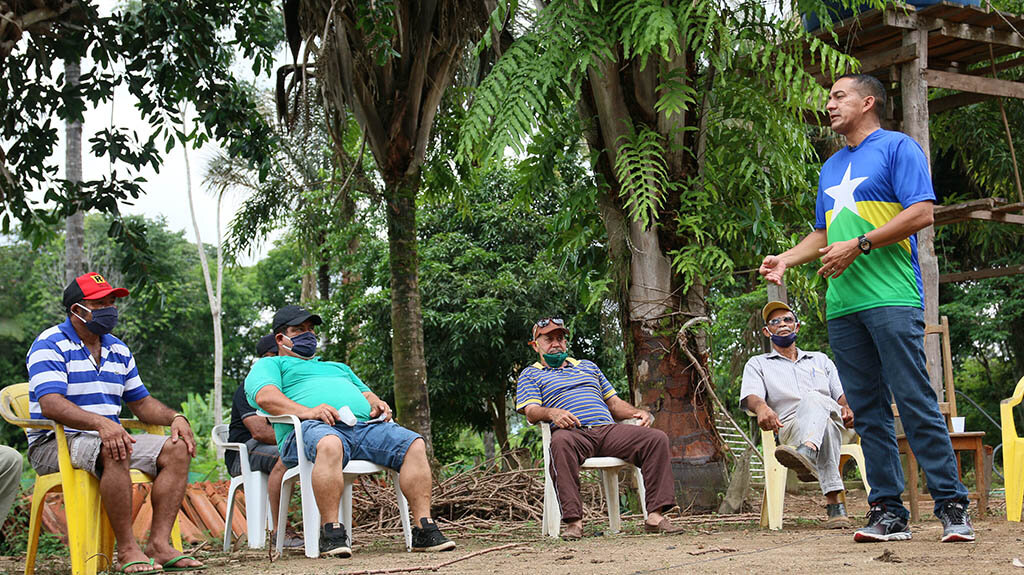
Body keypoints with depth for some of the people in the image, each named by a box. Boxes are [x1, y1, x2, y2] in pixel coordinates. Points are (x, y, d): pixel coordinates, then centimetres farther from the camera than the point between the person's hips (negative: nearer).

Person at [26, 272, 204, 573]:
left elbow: (142, 403, 20)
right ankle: (127, 549, -31)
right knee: (113, 451, -37)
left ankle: (159, 544, -20)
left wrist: (175, 418, -3)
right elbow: (51, 404, -23)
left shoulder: (118, 350, 16)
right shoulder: (50, 345, -8)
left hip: (110, 438, 7)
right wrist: (101, 423, -39)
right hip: (54, 444, -7)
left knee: (177, 449, -13)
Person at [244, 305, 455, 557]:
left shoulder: (338, 367, 43)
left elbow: (366, 394, 36)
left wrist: (377, 404, 9)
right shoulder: (269, 365, 22)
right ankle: (331, 533, -38)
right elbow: (265, 396, 0)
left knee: (414, 444, -19)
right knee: (329, 446, -43)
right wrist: (307, 411, -17)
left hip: (365, 424, 6)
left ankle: (424, 530, -23)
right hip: (312, 428, -6)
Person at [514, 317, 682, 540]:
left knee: (657, 438, -20)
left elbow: (614, 402, 31)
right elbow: (531, 411, 3)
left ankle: (656, 515, -27)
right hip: (573, 433, -4)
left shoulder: (588, 366, 35)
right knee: (561, 442, -42)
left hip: (607, 429, 5)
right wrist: (552, 413, -20)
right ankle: (573, 521, -45)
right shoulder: (530, 374, 21)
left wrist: (639, 413, 10)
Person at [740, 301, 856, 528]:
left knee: (814, 399, -37)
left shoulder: (820, 359, 34)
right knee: (823, 425, -40)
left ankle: (806, 452, -69)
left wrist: (847, 408, -4)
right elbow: (750, 395, 2)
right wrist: (761, 407, -24)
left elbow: (841, 394, 23)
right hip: (790, 426, -1)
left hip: (833, 419, 2)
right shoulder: (757, 364, 24)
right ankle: (834, 501, -55)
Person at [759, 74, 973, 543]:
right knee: (868, 411, 4)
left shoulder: (897, 147, 3)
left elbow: (921, 213, -8)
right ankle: (887, 511, 6)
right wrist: (786, 259, 13)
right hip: (842, 305, 7)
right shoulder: (832, 167, 25)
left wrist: (859, 245, -14)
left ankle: (952, 507, -7)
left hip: (891, 297, -7)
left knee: (915, 401, -11)